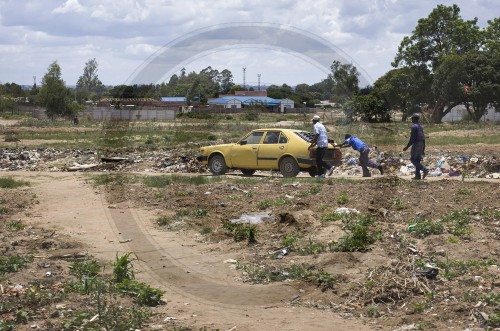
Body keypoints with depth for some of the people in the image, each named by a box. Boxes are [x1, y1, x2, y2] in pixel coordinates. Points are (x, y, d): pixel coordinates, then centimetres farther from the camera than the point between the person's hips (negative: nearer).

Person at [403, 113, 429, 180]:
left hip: (416, 144, -9)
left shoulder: (414, 126, -12)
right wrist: (423, 148, 22)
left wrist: (407, 147, -15)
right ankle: (417, 176, 7)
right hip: (421, 144, 9)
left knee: (413, 159, -5)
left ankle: (424, 169, -18)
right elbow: (423, 137, 18)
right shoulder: (420, 126, 16)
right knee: (418, 160, 9)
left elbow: (412, 138, -18)